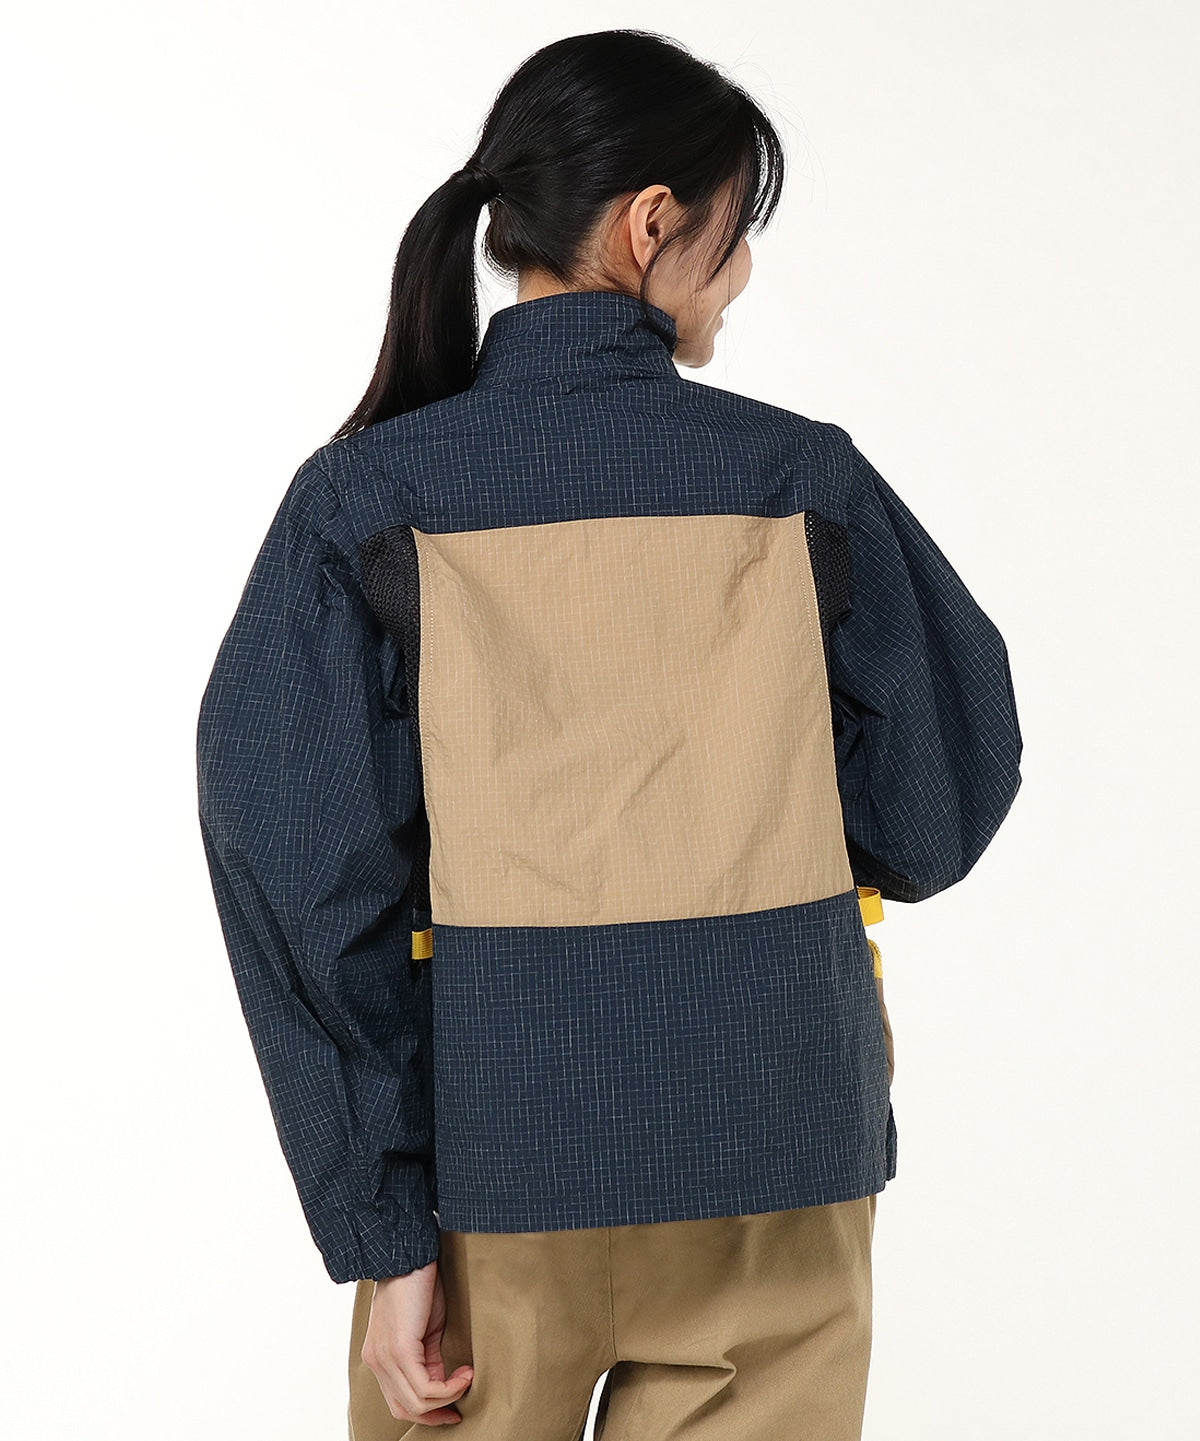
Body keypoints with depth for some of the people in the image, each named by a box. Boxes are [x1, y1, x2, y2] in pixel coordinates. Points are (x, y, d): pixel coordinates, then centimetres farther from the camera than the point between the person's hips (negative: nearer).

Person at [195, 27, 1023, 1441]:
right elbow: (935, 818, 1)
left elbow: (305, 870, -10)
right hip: (777, 1157, 0)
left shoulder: (367, 495, -5)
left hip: (494, 1158, 0)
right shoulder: (804, 478, -5)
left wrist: (382, 1230, -6)